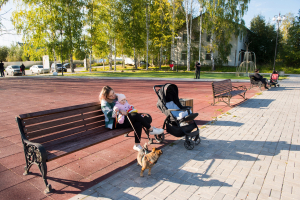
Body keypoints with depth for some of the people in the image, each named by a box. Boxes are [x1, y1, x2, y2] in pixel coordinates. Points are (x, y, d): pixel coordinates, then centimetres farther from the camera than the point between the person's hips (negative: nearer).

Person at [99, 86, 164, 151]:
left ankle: (137, 145, -26)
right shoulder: (105, 103, 0)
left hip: (124, 119, 7)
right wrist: (119, 111, -28)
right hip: (114, 123, -7)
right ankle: (151, 129, -12)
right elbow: (109, 114, -17)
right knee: (136, 116, -27)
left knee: (138, 122, -27)